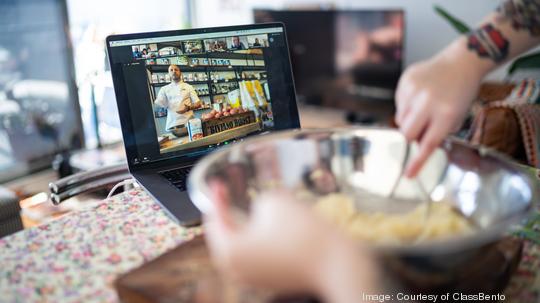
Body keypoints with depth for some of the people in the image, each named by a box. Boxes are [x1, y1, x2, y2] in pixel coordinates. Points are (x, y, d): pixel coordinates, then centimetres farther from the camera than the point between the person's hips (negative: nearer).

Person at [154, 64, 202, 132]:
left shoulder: (188, 87, 11)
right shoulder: (164, 89, 14)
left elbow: (198, 104, 7)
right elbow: (158, 103, 4)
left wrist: (188, 108, -12)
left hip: (187, 122, 0)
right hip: (171, 124, 1)